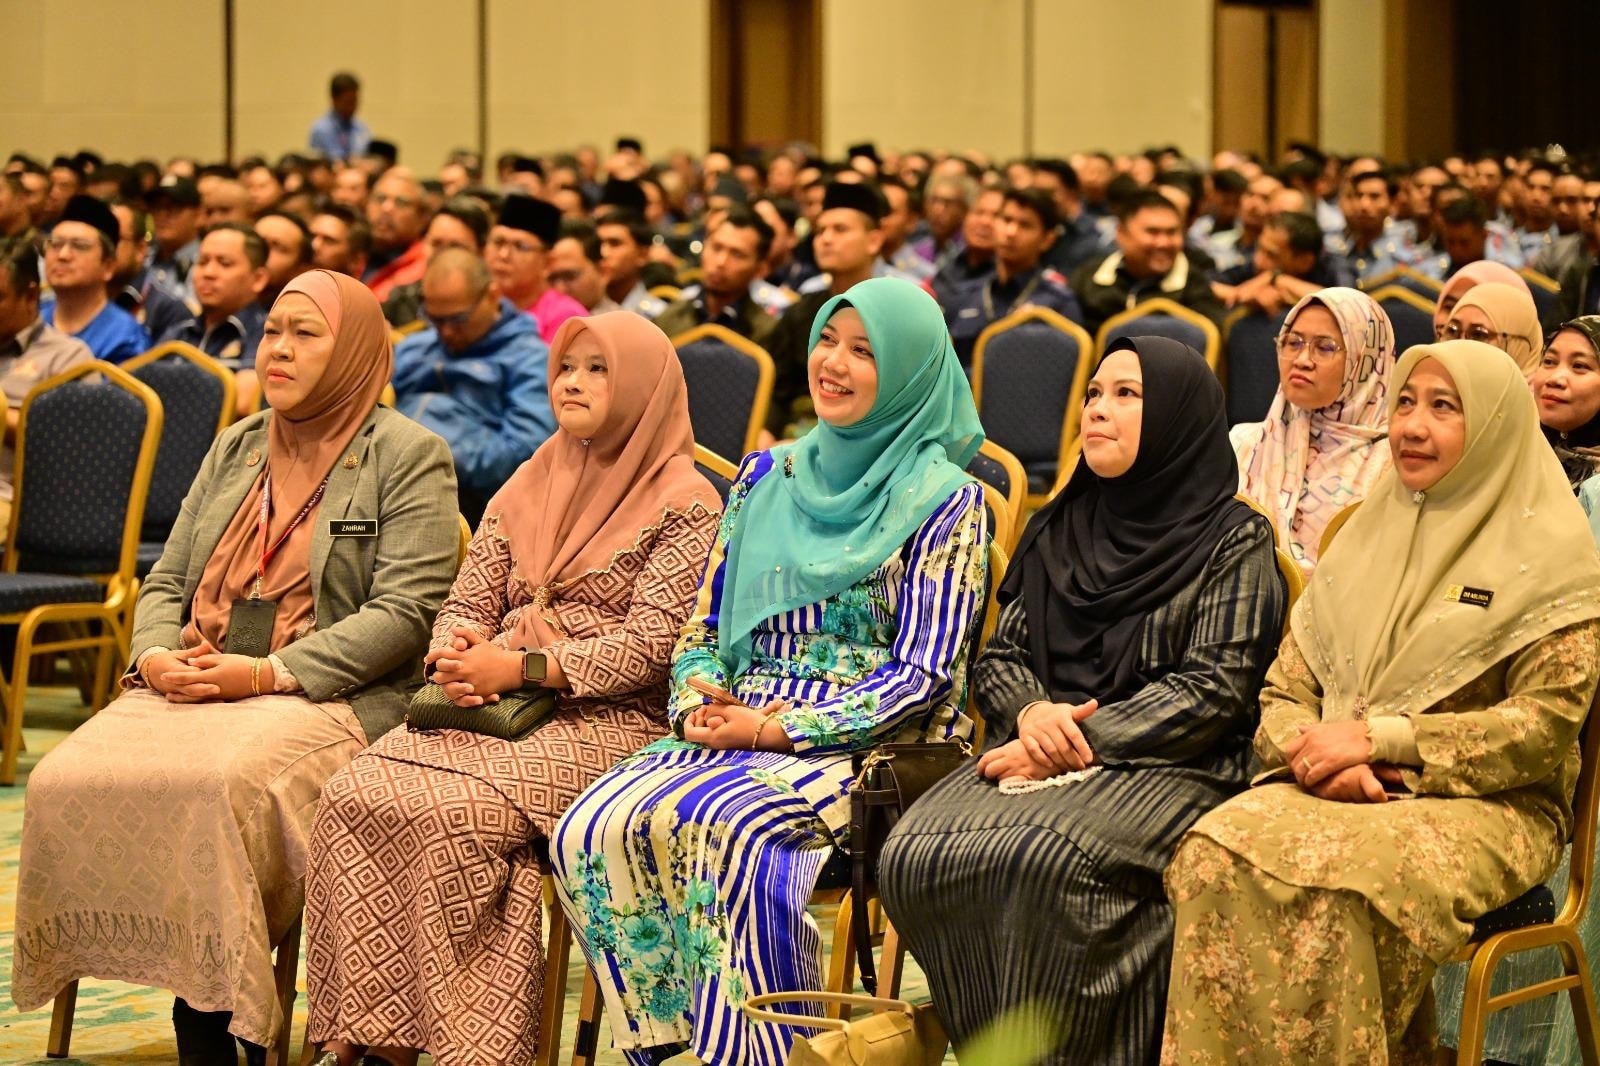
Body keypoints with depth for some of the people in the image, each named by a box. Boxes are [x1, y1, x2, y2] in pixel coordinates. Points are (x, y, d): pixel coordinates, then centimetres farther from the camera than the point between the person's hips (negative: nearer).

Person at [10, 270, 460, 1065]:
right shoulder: (235, 448, 23)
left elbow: (405, 611, -9)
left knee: (219, 784, -37)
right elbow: (166, 581, 23)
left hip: (327, 696, -6)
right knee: (67, 780, -23)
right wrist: (156, 655, -1)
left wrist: (270, 673, -17)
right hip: (190, 685, 6)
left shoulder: (409, 456, 2)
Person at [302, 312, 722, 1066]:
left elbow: (650, 645, -10)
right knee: (354, 794, -22)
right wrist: (455, 655, -5)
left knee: (449, 814, -32)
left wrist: (522, 666, -17)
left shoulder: (684, 504, 0)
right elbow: (467, 601, 19)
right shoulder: (528, 488, 21)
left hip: (607, 719, -6)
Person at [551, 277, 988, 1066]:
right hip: (738, 730, 5)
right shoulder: (767, 477, 17)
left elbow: (922, 676, -7)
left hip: (871, 747, -5)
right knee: (596, 828, -23)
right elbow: (705, 628, 19)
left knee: (730, 824, -36)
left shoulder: (943, 501, -1)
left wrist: (778, 729, -14)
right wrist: (700, 703, -4)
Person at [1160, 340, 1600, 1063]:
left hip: (1489, 809, -4)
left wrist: (1378, 738, -14)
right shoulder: (1370, 535, 17)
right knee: (1217, 852, -28)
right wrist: (1318, 755, -10)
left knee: (1329, 880, -36)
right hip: (1334, 790, 5)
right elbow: (1284, 692, 14)